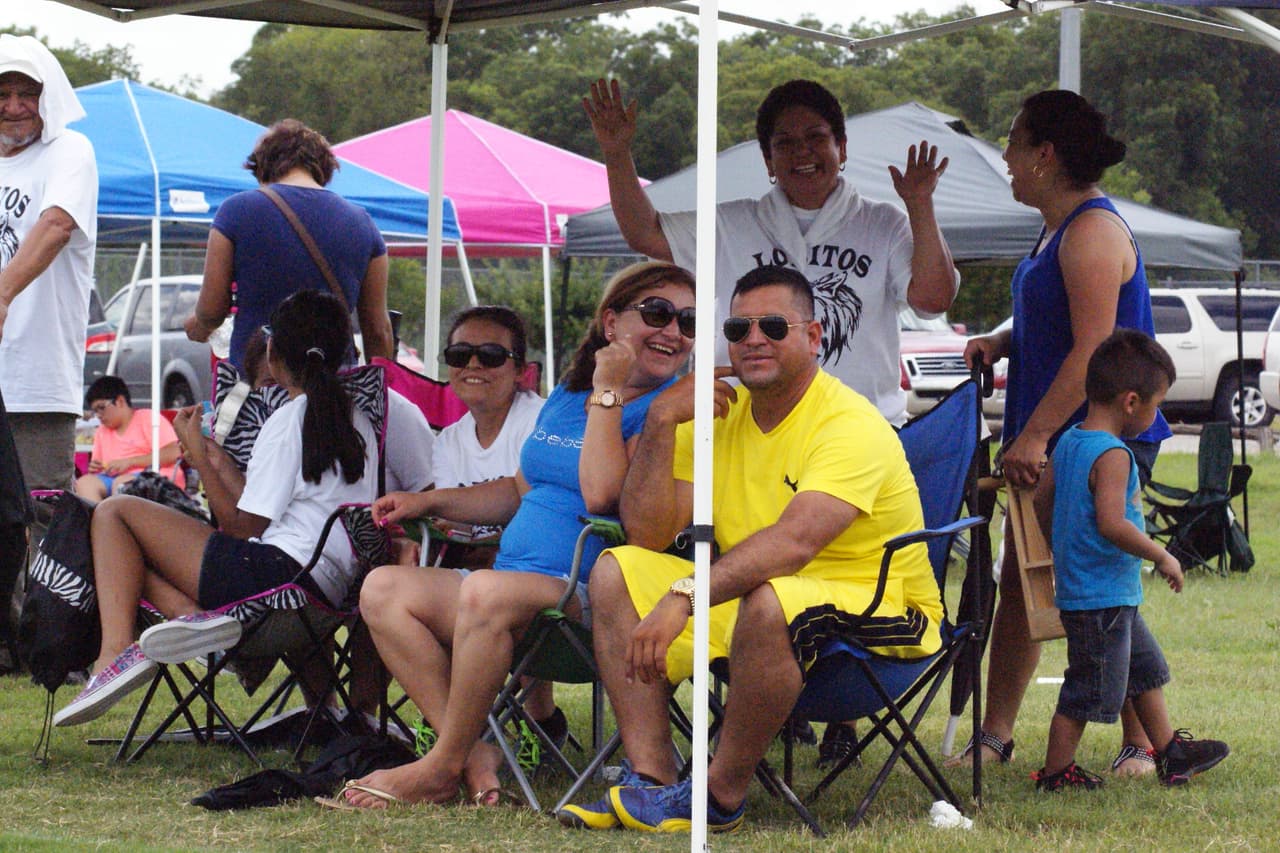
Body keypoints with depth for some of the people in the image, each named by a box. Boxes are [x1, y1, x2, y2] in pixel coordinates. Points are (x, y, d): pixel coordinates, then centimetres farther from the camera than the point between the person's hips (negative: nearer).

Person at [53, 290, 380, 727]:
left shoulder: (290, 420, -7)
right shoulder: (356, 422, 19)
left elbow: (244, 527, -7)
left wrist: (198, 456, 2)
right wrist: (220, 463, 30)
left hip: (280, 570, -9)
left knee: (113, 512, -2)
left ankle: (117, 649, -22)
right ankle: (194, 615, -14)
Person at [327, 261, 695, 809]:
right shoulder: (566, 395, 20)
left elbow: (602, 494, -20)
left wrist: (608, 393, -13)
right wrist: (428, 501, 20)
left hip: (588, 599, -9)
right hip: (521, 586, 9)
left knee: (486, 591, -36)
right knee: (383, 589, -7)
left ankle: (442, 767, -21)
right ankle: (474, 751, -17)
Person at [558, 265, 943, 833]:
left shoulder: (850, 424, -18)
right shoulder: (719, 414, 6)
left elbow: (794, 542, -34)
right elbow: (647, 535, 0)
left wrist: (683, 598, -43)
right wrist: (661, 421, -11)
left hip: (880, 616, -8)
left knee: (769, 599, -38)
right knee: (616, 572, -3)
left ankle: (720, 796, -20)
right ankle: (652, 779, -14)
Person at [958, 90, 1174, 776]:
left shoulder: (1093, 232, -16)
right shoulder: (1058, 230, 16)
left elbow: (1093, 348, -22)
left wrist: (1036, 435, -25)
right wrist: (999, 344, 9)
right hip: (1051, 440, 10)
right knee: (1019, 583, 10)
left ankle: (1147, 744, 2)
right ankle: (995, 734, 15)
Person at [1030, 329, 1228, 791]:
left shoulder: (1069, 442, 6)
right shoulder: (1112, 456, -22)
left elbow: (1041, 499, 13)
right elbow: (1112, 524, -30)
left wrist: (1061, 544, 27)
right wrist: (1161, 556, -19)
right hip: (1101, 598, -10)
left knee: (1146, 667, 22)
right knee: (1090, 688, 0)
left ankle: (1170, 752, 32)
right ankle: (1056, 771, 8)